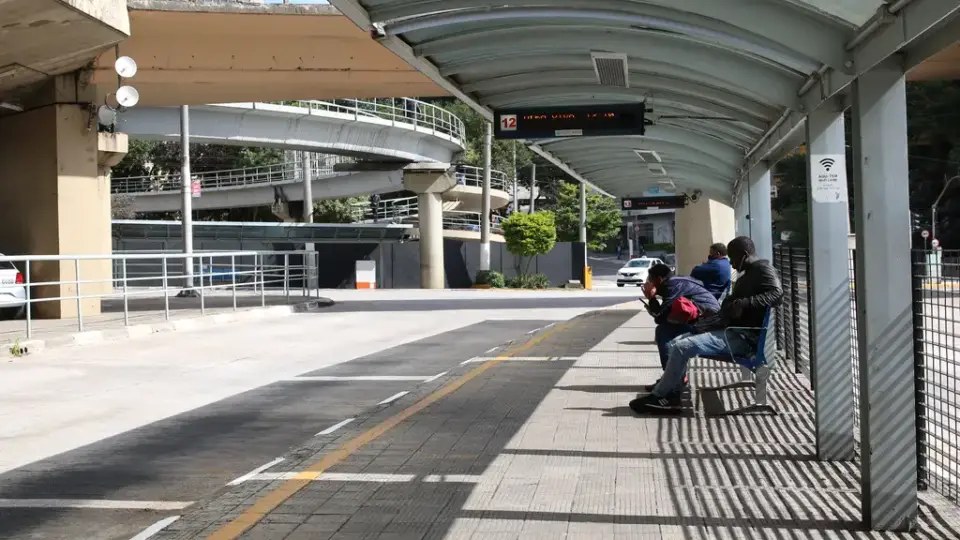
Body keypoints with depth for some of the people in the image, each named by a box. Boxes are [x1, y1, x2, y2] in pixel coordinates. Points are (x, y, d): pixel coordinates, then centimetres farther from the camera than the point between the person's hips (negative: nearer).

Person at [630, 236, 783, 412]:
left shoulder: (763, 269, -7)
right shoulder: (747, 274, 23)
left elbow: (777, 295, -26)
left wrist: (745, 304, -33)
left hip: (743, 337, -11)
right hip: (732, 331, 11)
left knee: (682, 347, -20)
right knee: (674, 344, 7)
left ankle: (658, 396, -9)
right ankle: (670, 396, -4)